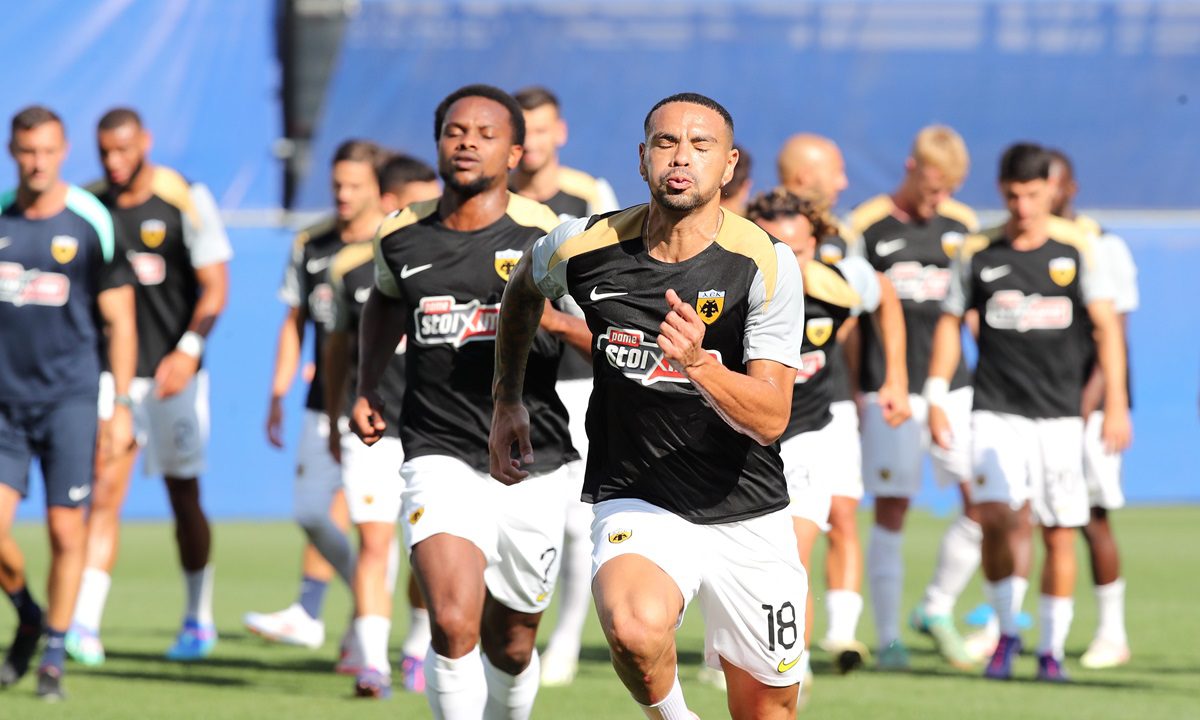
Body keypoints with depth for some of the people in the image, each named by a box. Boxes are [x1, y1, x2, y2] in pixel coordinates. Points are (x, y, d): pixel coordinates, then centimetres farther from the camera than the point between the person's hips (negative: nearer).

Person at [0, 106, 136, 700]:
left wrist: (121, 407, -5)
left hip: (70, 398, -2)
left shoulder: (91, 223, -3)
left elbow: (119, 321, 0)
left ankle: (54, 656, 11)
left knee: (66, 529, -3)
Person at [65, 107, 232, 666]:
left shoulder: (186, 201, -7)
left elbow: (215, 286, -9)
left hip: (173, 373, -2)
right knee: (105, 491, -10)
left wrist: (188, 351, -23)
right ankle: (83, 626, -17)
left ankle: (199, 620, 25)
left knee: (184, 495, 8)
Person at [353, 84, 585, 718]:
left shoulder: (550, 236, -6)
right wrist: (367, 388, 18)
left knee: (509, 644, 13)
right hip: (440, 458, 0)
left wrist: (550, 317, -22)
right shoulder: (400, 236, 5)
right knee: (453, 625, -22)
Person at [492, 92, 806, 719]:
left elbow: (770, 419, -16)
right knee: (636, 628, -33)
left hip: (748, 518, 1)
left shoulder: (767, 265, -12)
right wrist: (508, 399, 18)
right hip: (635, 504, -1)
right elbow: (523, 289, 19)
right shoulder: (585, 247, -7)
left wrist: (699, 365, -33)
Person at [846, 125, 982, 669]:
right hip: (889, 390, -3)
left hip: (952, 385, 4)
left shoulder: (963, 224, 9)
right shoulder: (866, 226, -2)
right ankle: (887, 638, 5)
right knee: (890, 508, -3)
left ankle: (938, 609, 15)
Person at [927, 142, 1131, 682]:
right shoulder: (977, 252, 3)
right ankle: (1006, 630, -1)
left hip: (1059, 414, 1)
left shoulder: (1077, 247, 1)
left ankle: (1051, 647, 15)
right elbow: (950, 322, 11)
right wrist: (936, 398, 4)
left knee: (1060, 535, 1)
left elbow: (1106, 326, 0)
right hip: (995, 412, 0)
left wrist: (1115, 404, -7)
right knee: (995, 516, -19)